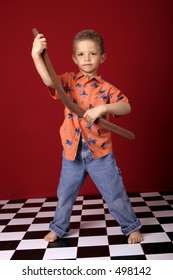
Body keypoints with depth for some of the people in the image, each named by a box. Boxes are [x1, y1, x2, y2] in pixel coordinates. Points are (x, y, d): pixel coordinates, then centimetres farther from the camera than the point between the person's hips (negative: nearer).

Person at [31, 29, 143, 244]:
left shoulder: (106, 88, -2)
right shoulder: (69, 81, 1)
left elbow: (127, 107, -15)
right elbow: (49, 81, -18)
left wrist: (103, 107, -30)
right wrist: (36, 56, -32)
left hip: (100, 153, -2)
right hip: (72, 152, 2)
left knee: (115, 194, 8)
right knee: (64, 194, 18)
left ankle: (132, 227, 31)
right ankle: (58, 228, 42)